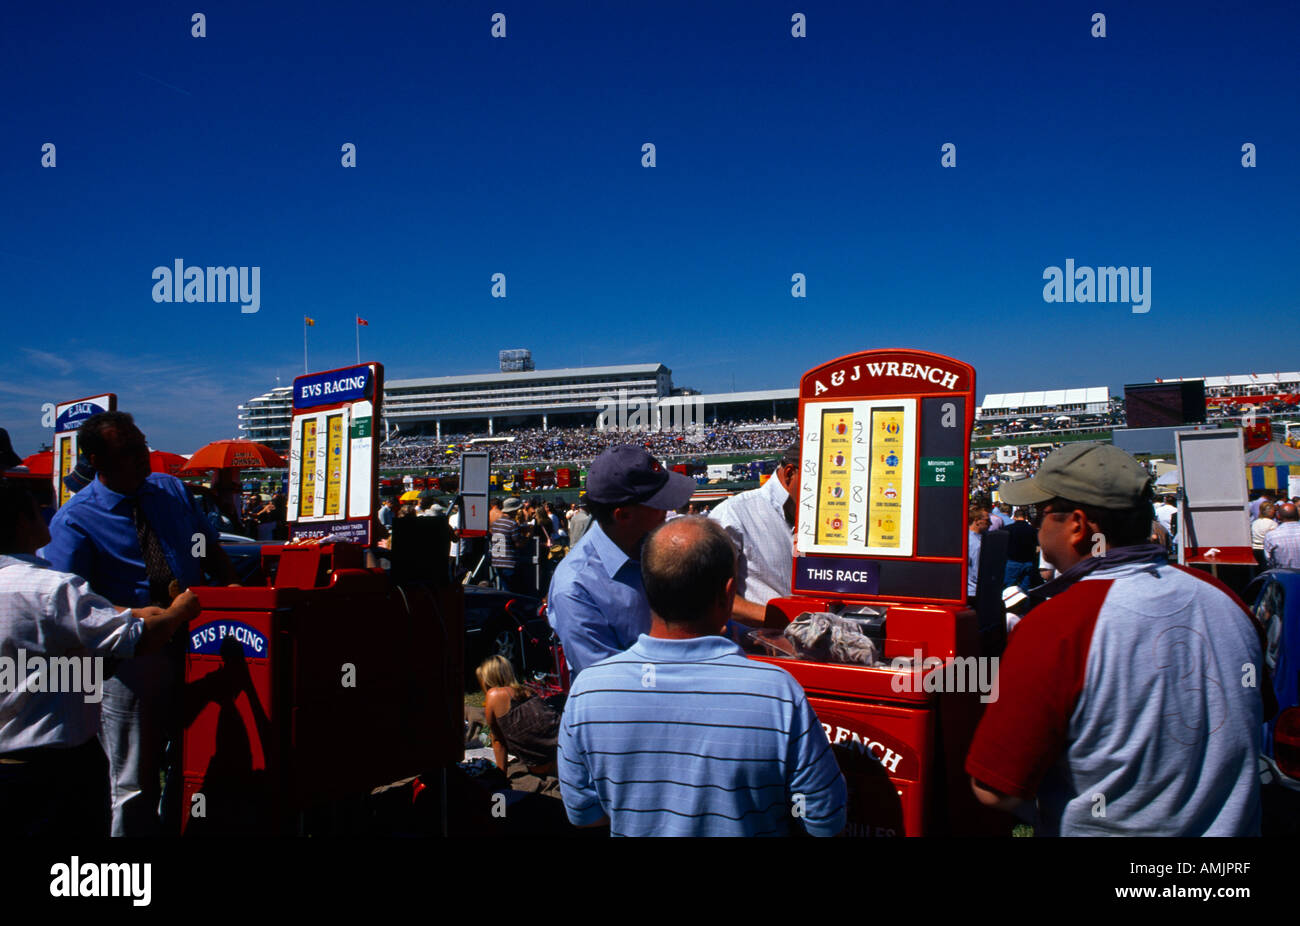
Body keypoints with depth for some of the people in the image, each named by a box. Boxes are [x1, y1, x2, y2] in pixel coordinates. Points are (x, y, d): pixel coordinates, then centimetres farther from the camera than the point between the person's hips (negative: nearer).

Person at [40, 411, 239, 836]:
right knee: (134, 785, 9)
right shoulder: (74, 521, -10)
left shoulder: (172, 490, 5)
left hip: (192, 642, 4)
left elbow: (210, 550, 13)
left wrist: (233, 590, -1)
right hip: (132, 657, -4)